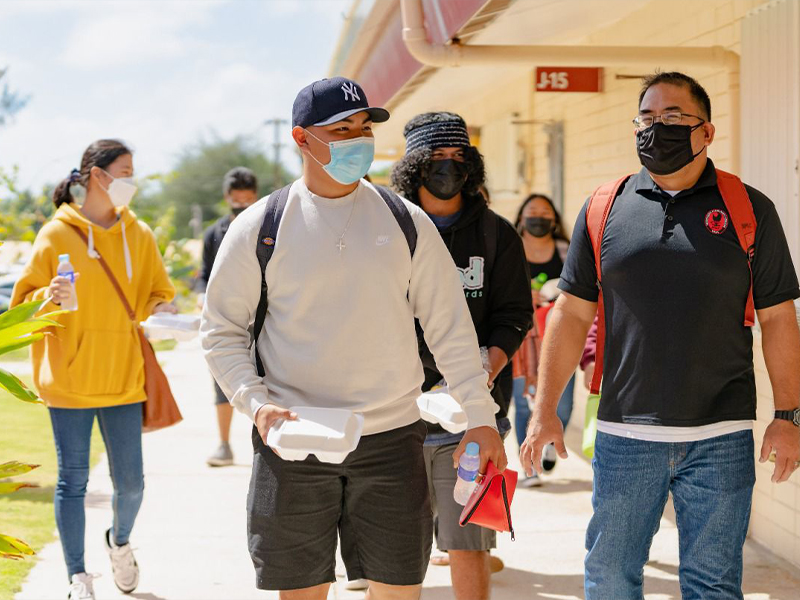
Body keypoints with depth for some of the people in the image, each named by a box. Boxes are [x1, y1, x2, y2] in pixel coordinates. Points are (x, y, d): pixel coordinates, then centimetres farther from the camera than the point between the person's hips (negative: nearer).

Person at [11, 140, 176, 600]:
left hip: (123, 378, 3)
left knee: (131, 482, 4)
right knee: (74, 480, 1)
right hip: (69, 379, -3)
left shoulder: (139, 235, 9)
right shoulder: (56, 234, -2)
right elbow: (24, 304, 1)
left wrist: (159, 311, -9)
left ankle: (120, 541, 35)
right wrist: (49, 299, -21)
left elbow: (159, 296, 15)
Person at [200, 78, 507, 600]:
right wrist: (255, 403, -11)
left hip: (392, 438, 2)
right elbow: (221, 330, 3)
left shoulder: (406, 221, 4)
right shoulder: (259, 228, -1)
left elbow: (450, 326, 7)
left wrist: (481, 416, 4)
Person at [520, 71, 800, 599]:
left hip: (719, 437, -1)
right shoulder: (604, 209, 6)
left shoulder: (749, 209, 3)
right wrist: (545, 409, 2)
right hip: (625, 433, 1)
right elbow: (573, 314, 7)